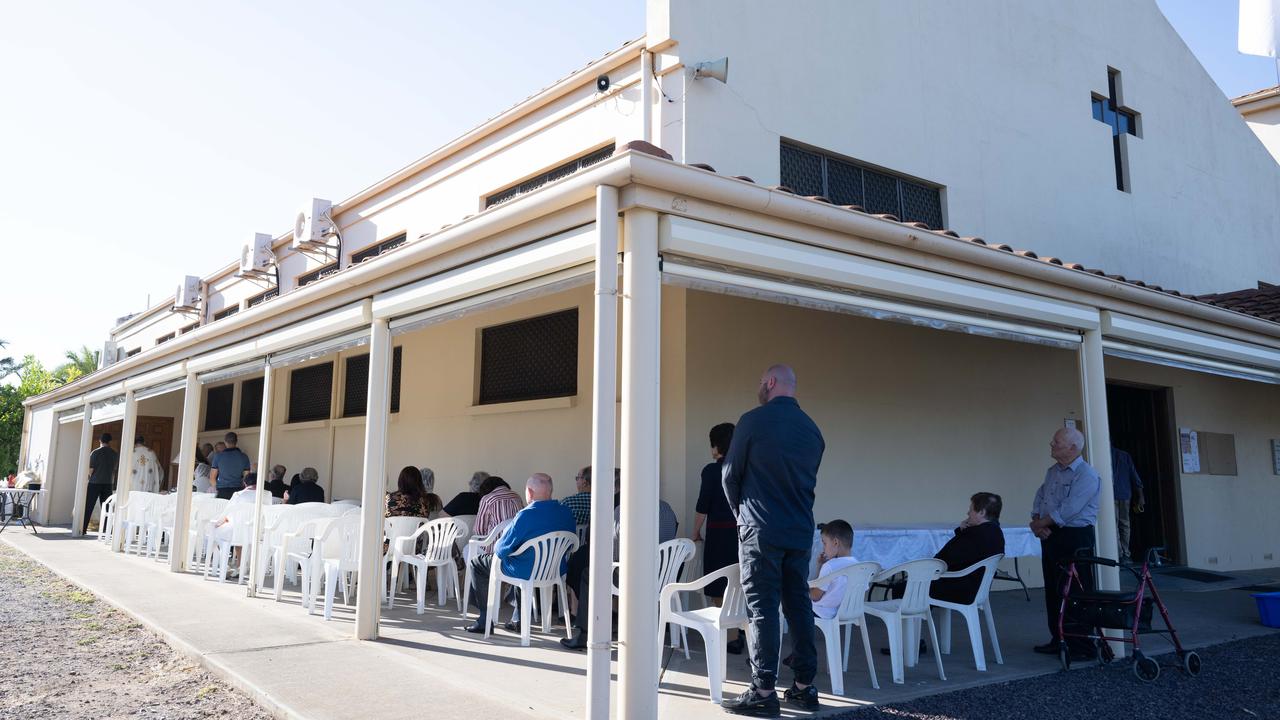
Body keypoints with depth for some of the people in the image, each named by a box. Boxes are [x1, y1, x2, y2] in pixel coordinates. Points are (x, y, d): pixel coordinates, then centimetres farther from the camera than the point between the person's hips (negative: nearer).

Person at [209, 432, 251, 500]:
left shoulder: (218, 456, 1)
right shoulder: (244, 457, 3)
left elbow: (212, 476, 6)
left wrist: (216, 487, 21)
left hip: (222, 491, -1)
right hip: (238, 490, 1)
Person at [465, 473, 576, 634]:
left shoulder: (526, 515, -24)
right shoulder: (566, 513, -4)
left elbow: (502, 549, -17)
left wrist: (496, 548, 8)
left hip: (528, 572, -6)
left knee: (476, 563, 13)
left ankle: (485, 620, 17)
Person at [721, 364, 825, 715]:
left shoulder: (754, 420, -8)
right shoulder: (812, 429, 9)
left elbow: (730, 475, -2)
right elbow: (810, 481, 13)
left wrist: (740, 512, 13)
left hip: (761, 531, -6)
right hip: (801, 531, 6)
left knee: (762, 609, -2)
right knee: (799, 605, 11)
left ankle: (764, 692, 1)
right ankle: (804, 686, 17)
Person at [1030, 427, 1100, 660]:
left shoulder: (1087, 475, -15)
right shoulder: (1052, 471, 13)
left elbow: (1067, 511, -21)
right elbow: (1039, 497, 15)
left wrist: (1039, 523, -10)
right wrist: (1036, 522, -4)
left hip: (1075, 538, -9)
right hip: (1051, 536, 9)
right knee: (1053, 591, 14)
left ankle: (1081, 647, 4)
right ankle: (1058, 640, 25)